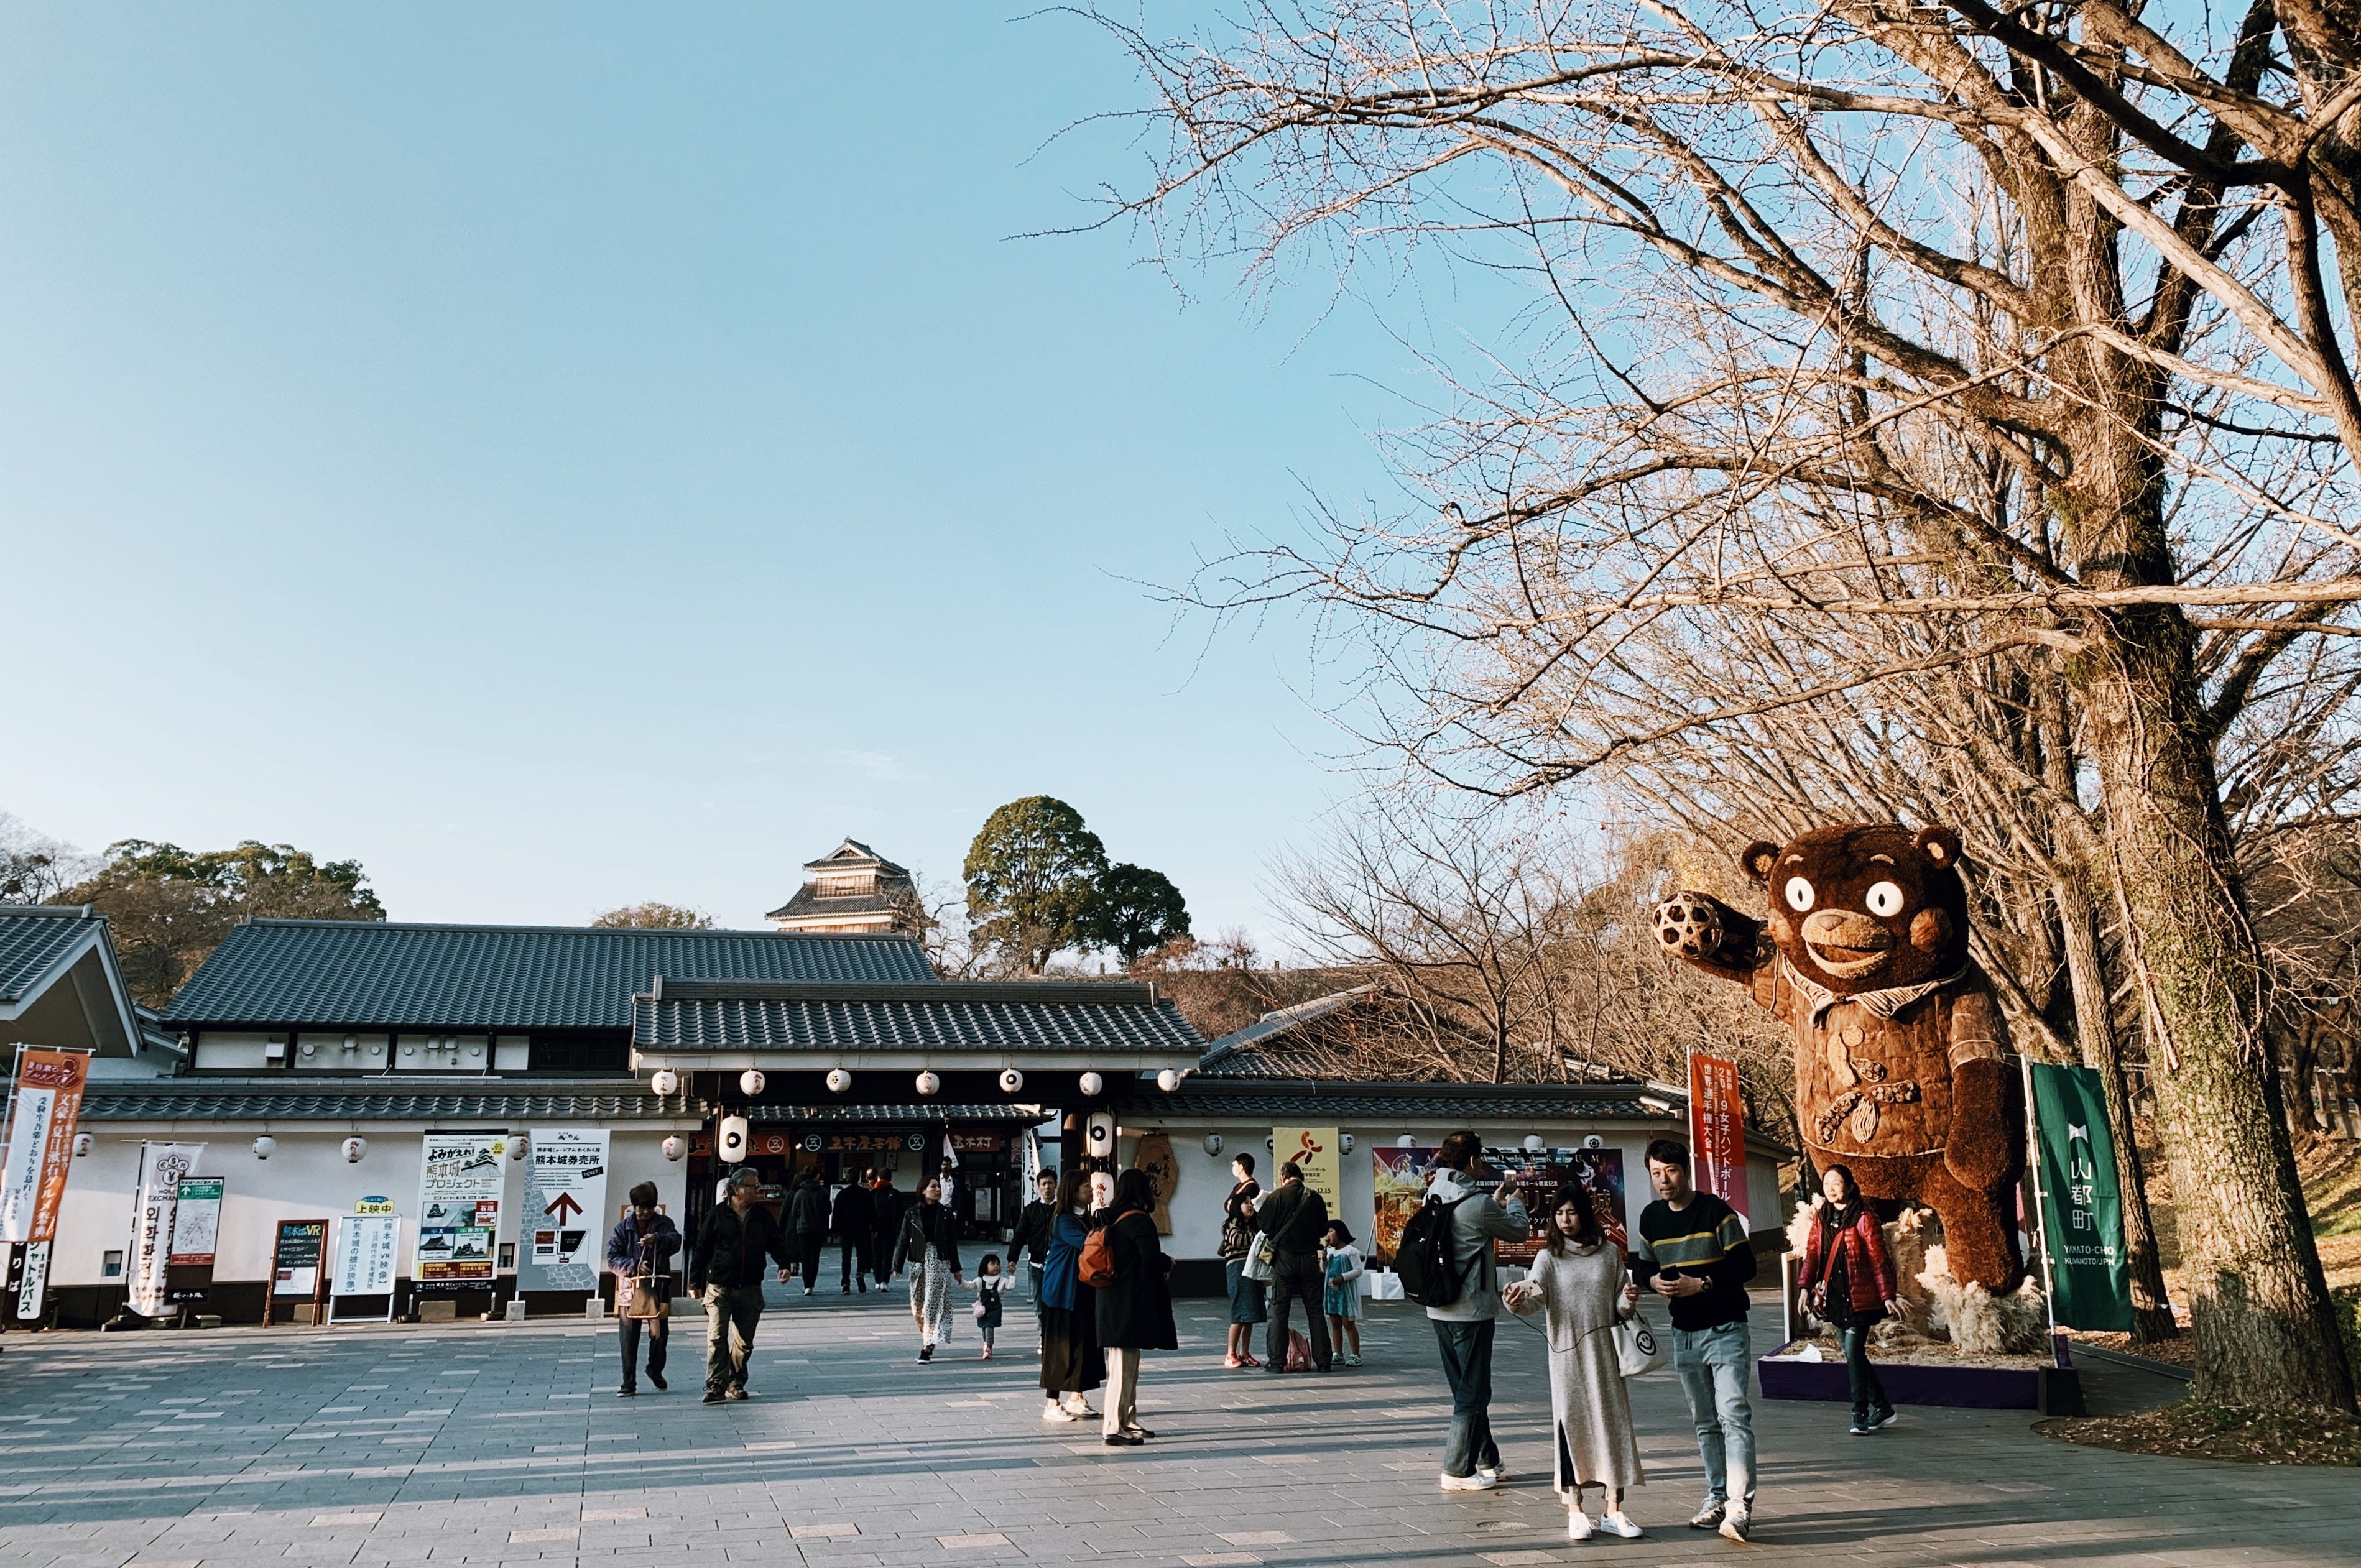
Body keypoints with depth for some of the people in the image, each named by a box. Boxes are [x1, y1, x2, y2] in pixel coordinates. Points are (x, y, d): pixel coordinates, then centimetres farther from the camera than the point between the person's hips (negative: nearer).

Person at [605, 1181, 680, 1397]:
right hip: (630, 1288, 0)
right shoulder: (623, 1228, 5)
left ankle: (655, 1370, 29)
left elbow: (675, 1241, -16)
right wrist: (634, 1265, -16)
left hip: (658, 1287, 0)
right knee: (629, 1337, 0)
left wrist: (658, 1239, -36)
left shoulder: (664, 1223, 4)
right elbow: (612, 1258, 0)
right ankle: (629, 1383, 9)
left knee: (660, 1333, 3)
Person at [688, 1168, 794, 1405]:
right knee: (716, 1338, -11)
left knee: (744, 1342, 8)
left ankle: (735, 1384, 21)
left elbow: (777, 1242, 11)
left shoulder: (762, 1216, 6)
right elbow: (702, 1249, 4)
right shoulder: (717, 1214, -2)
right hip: (719, 1288, -3)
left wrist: (786, 1264, -8)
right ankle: (716, 1385, -7)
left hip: (750, 1290, 3)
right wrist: (695, 1282, 5)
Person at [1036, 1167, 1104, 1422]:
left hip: (1081, 1292, 9)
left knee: (1083, 1343, 10)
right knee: (1060, 1346, -3)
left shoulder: (1084, 1218, 12)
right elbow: (1087, 1243, -30)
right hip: (1062, 1293, -9)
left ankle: (1076, 1399, 20)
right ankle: (1053, 1404, 4)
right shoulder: (1064, 1221, -17)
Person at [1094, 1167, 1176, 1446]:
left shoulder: (1113, 1218, 10)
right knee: (1124, 1365, -5)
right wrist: (1168, 1264, -2)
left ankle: (1128, 1422, 26)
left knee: (1127, 1363, 17)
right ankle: (1113, 1429, -3)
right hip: (1131, 1302, -9)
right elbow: (1151, 1258, -23)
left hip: (1114, 1298, 9)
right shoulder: (1139, 1220, -16)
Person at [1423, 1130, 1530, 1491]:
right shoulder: (1477, 1203, -19)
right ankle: (1457, 1471, 5)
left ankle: (1486, 1460, 30)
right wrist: (1515, 1200, 16)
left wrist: (1499, 1197, 25)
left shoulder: (1435, 1198, 4)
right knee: (1472, 1393, 2)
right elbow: (1519, 1231, -3)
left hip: (1440, 1309, 8)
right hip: (1472, 1310, -8)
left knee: (1467, 1389, 18)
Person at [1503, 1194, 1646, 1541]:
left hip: (1603, 1351, 2)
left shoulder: (1609, 1254, 6)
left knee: (1611, 1421, 2)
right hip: (1566, 1354, -2)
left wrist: (1628, 1300, -11)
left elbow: (1619, 1304, 11)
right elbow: (1534, 1299, -14)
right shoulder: (1550, 1258, 0)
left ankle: (1612, 1509, 12)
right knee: (1571, 1424, -1)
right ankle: (1575, 1510, 8)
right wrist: (1517, 1301, -35)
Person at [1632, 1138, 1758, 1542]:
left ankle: (1740, 1506, -18)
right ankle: (1716, 1498, 21)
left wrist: (1702, 1284, -21)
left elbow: (1745, 1265, -12)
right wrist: (1654, 1281, -7)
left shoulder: (1716, 1210, -10)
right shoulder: (1651, 1218, 6)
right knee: (1705, 1422, 13)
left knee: (1734, 1414, -15)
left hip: (1725, 1329, -6)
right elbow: (1641, 1266, 16)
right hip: (1684, 1333, 6)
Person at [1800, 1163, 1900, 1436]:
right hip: (1834, 1298, 7)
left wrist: (1887, 1296, -12)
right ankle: (1882, 1408, 23)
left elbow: (1879, 1259, -9)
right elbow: (1812, 1254, 8)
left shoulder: (1864, 1219, -9)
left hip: (1860, 1298, -6)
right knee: (1853, 1356, 10)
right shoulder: (1822, 1219, 10)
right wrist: (1806, 1287, -2)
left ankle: (1860, 1415, -1)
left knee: (1853, 1352, -11)